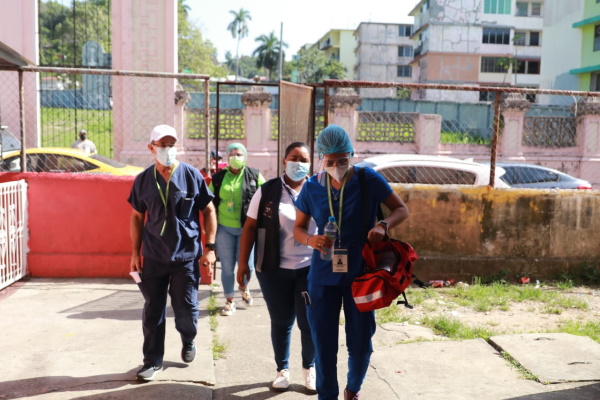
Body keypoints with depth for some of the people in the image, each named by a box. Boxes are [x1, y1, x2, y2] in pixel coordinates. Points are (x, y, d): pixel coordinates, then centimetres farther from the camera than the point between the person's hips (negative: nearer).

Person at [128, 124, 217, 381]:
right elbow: (137, 217, 10)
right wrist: (135, 252, 5)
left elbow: (209, 211, 0)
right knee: (153, 310, 8)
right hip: (153, 257, 2)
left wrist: (210, 247, -5)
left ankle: (188, 342, 36)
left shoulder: (191, 175, -5)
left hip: (186, 256, -2)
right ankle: (153, 361, 23)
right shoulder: (143, 180, 2)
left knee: (186, 308, 4)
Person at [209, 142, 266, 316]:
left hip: (247, 228, -1)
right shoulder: (218, 177, 6)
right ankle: (229, 301, 22)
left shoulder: (255, 176, 1)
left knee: (247, 264, 2)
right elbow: (211, 201, 12)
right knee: (227, 266, 5)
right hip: (224, 228, 1)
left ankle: (244, 287, 36)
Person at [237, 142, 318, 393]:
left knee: (310, 322, 5)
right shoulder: (267, 191, -1)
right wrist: (243, 262, -3)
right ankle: (282, 369, 30)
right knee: (281, 322, 11)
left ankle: (309, 367, 29)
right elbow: (250, 227, 0)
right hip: (275, 269, 0)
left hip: (311, 268, 1)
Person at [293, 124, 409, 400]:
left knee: (361, 342, 11)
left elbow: (402, 209, -2)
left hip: (360, 273, -1)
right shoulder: (312, 187, -4)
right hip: (323, 274, 1)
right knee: (323, 342, 7)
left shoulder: (369, 180, -10)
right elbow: (298, 228, 5)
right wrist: (311, 239, -19)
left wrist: (383, 225, -24)